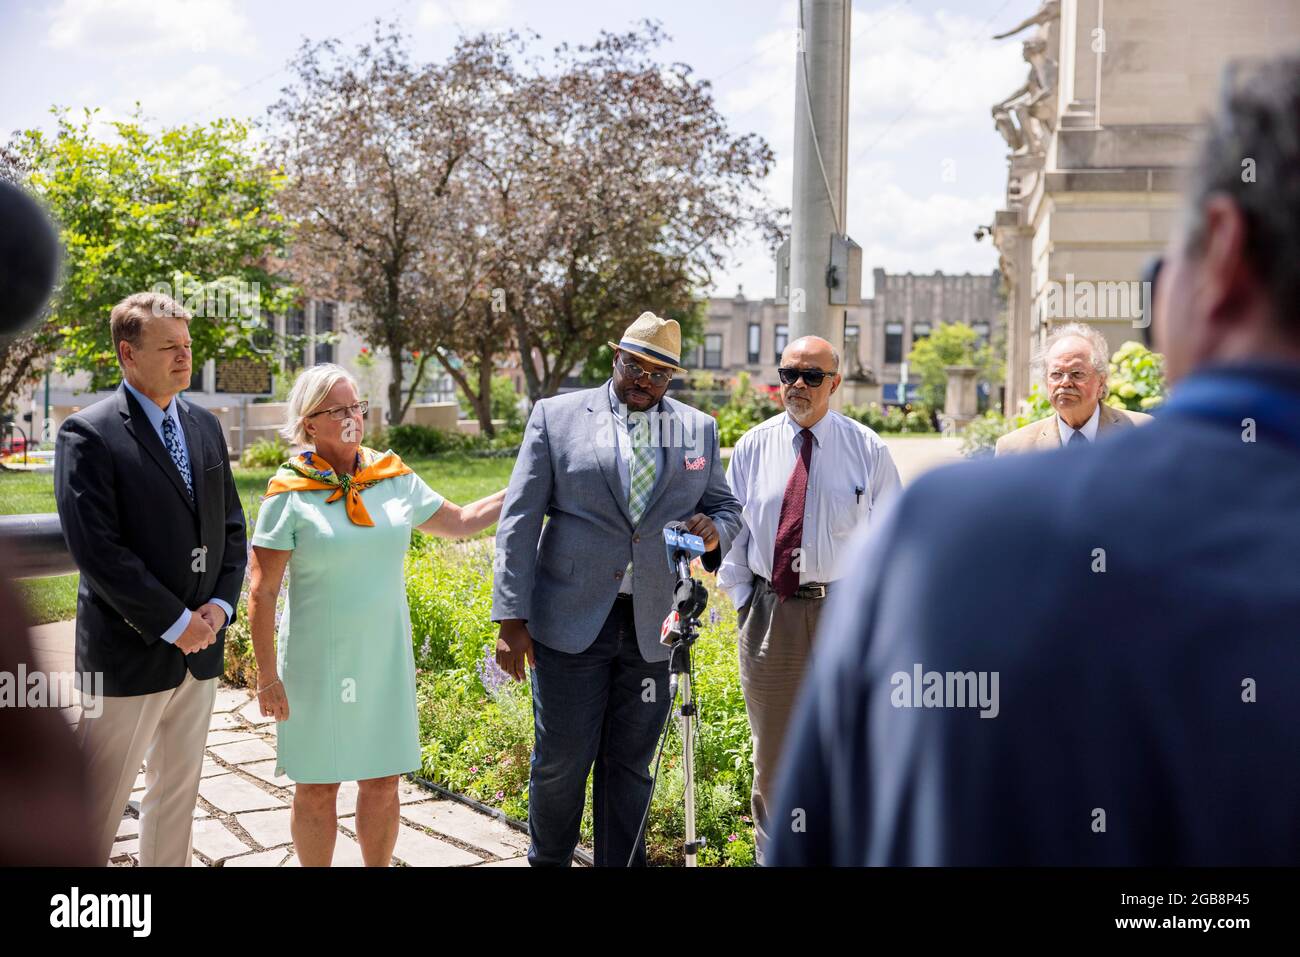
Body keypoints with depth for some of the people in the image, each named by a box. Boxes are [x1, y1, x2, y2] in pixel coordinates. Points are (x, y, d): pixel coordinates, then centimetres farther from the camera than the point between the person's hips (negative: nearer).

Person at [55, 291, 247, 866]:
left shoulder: (205, 426, 9)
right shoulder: (89, 433, -11)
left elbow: (230, 527, 12)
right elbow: (97, 550, -18)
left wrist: (220, 605, -3)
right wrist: (175, 623, -16)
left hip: (199, 646, 6)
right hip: (130, 651, -6)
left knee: (178, 793, 17)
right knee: (98, 808, 3)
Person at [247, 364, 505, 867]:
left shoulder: (393, 477, 3)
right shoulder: (289, 493, -9)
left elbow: (458, 521, 14)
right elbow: (262, 590, -8)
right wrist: (267, 675, -10)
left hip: (385, 657, 4)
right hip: (319, 663, -3)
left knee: (383, 781, 12)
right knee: (318, 787, 8)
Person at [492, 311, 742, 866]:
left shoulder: (699, 429, 9)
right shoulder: (556, 416, 1)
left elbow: (726, 509, 16)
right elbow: (519, 522, -2)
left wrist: (713, 532, -10)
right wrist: (512, 618, -7)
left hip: (654, 626, 2)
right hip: (571, 621, -2)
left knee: (630, 764, 11)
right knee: (560, 760, 4)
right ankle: (546, 860, 29)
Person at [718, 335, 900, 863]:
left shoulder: (867, 449, -2)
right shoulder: (753, 446, 2)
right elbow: (733, 529, 7)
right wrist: (742, 598, 2)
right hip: (769, 611, 1)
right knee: (771, 746, 11)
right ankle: (771, 852, 27)